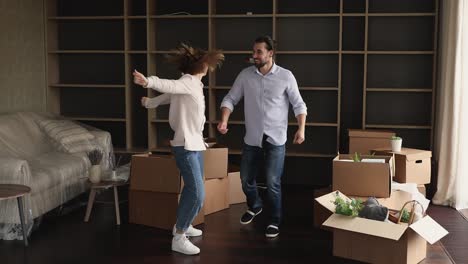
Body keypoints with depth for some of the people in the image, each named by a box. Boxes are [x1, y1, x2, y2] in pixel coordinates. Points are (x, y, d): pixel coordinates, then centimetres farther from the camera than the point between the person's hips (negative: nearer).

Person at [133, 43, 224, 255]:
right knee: (197, 194, -14)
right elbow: (167, 85, -37)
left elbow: (168, 95, 23)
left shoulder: (192, 84, 11)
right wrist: (148, 82, -57)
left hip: (195, 144, 10)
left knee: (192, 189, 19)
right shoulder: (189, 82, -16)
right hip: (186, 146, -10)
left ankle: (182, 225, 36)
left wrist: (149, 103, 42)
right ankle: (178, 239, -6)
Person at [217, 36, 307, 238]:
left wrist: (301, 129, -14)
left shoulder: (285, 76, -6)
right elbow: (230, 99, 2)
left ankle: (275, 221, 14)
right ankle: (254, 206, 43)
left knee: (273, 183, -5)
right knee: (246, 179, 14)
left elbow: (299, 104, -1)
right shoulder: (245, 75, -1)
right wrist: (224, 121, -16)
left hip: (276, 139, -3)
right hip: (252, 138, 3)